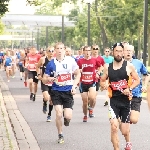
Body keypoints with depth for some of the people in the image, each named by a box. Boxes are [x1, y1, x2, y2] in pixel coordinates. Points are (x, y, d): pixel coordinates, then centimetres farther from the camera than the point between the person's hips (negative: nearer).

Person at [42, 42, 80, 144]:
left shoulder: (70, 60, -1)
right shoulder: (51, 64, -1)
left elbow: (78, 74, 9)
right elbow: (44, 80, 4)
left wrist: (74, 86, -4)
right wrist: (49, 79, -19)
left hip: (68, 91, 0)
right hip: (56, 92, 0)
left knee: (68, 116, -8)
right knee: (59, 114, -12)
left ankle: (66, 118, 33)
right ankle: (60, 135, 11)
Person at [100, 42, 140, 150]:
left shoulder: (129, 66, -3)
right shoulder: (107, 67, 4)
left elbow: (137, 80, 1)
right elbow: (102, 80, 15)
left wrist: (129, 88, -15)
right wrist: (103, 85, -9)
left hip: (126, 100, -1)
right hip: (114, 100, 1)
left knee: (125, 131, 7)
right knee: (114, 127, -18)